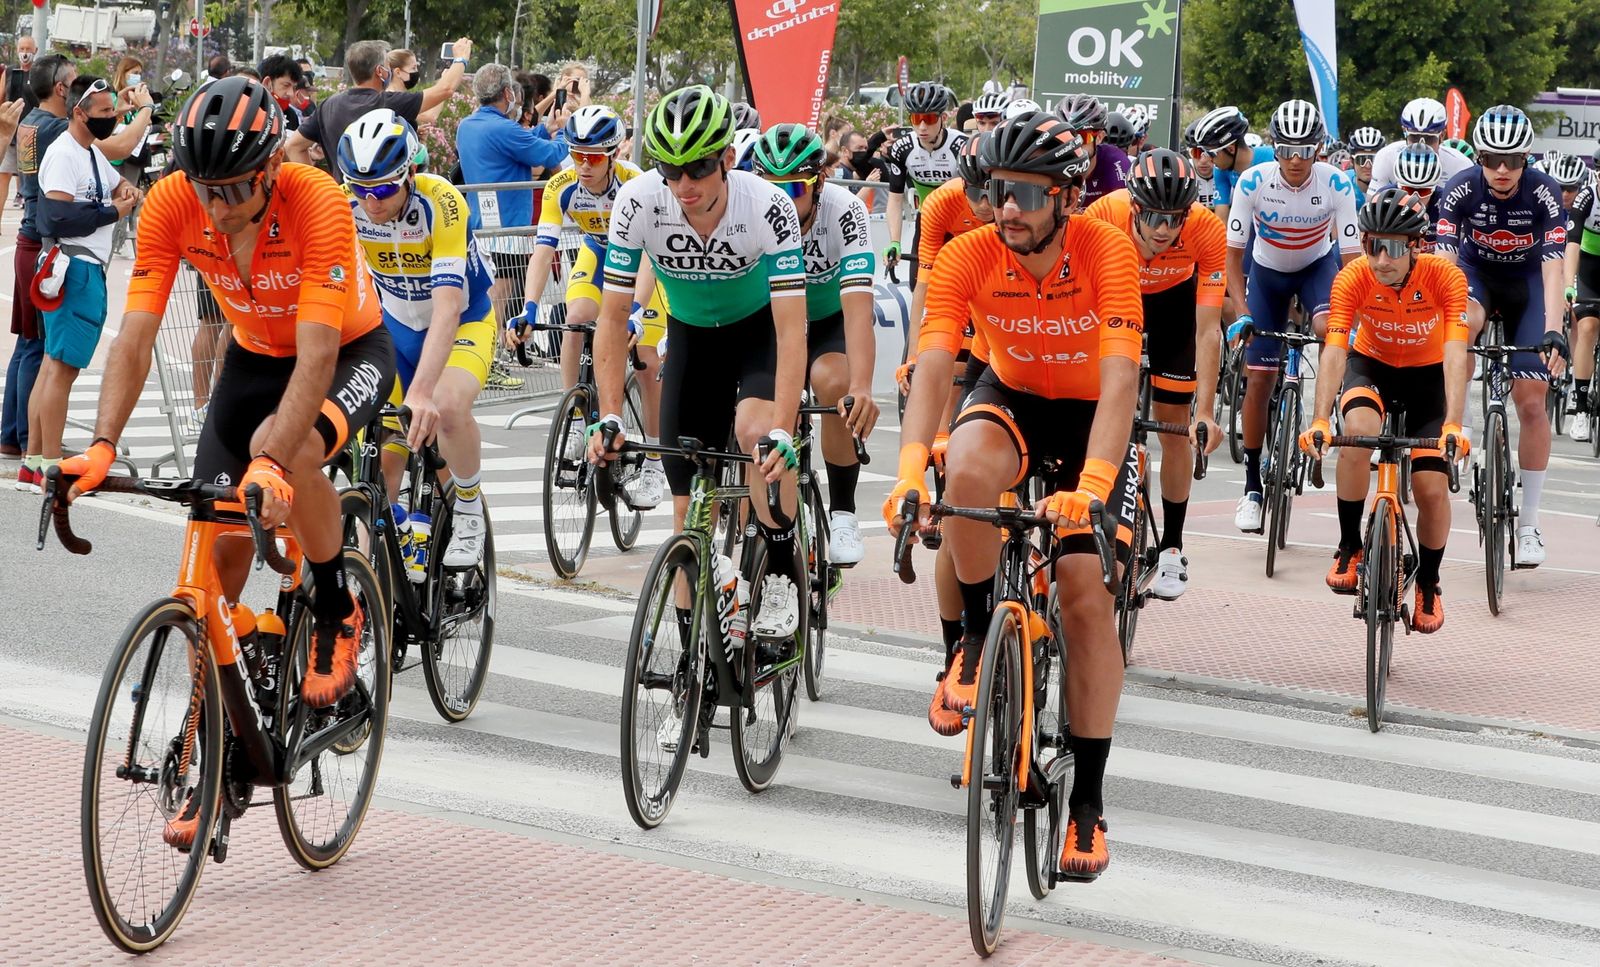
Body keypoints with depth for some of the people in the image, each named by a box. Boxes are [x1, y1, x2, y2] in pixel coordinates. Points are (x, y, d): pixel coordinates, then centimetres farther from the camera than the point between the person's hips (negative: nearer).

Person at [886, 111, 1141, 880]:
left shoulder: (1105, 251, -27)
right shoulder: (968, 257, -23)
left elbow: (1120, 377, -35)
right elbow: (932, 369, -31)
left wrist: (1091, 486, -49)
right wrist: (910, 471, -48)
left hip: (1089, 414, -1)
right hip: (1010, 397, 1)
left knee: (1086, 593, -12)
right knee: (968, 473, -35)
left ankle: (1088, 798, -1)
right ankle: (978, 634, -8)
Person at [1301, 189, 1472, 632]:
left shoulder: (1445, 277, -29)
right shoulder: (1353, 278, -28)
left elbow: (1456, 355, -37)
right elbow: (1334, 350, -35)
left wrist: (1453, 425, -51)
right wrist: (1320, 420, -49)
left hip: (1427, 374, 0)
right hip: (1372, 365, 0)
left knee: (1432, 488, -9)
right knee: (1359, 431, -33)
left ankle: (1428, 583, 19)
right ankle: (1349, 547, -15)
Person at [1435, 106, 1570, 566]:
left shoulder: (1544, 194, -26)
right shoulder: (1460, 190, -25)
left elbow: (1553, 268, -32)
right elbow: (1444, 259, -31)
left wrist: (1554, 331, -45)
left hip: (1526, 282, 0)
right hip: (1476, 273, 0)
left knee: (1531, 401, -7)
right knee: (1463, 322, -39)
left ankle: (1529, 523, 2)